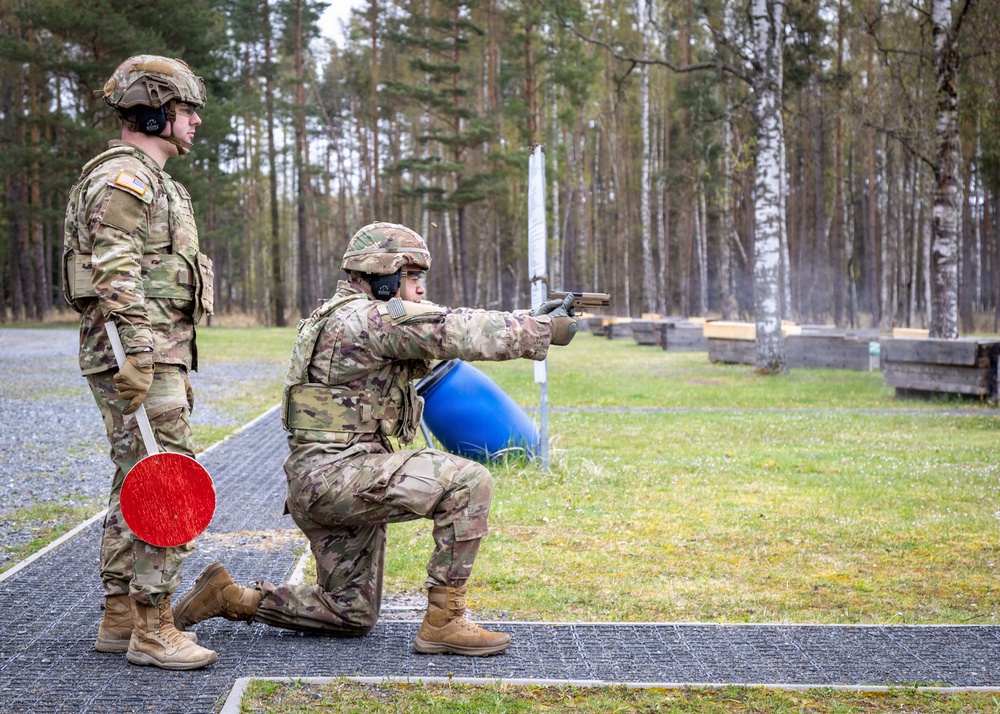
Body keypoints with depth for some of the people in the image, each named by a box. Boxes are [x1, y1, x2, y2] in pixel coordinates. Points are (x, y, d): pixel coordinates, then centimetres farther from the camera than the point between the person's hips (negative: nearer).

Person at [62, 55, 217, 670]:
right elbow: (116, 275, -19)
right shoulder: (123, 177, -11)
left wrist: (177, 371, 25)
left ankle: (121, 618, 18)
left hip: (158, 355, 11)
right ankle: (153, 630, -7)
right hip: (139, 354, -11)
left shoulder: (152, 182, 22)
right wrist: (136, 360, -26)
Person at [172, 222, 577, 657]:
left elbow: (449, 331, 17)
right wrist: (545, 330, -11)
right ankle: (443, 621, -13)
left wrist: (533, 322, 7)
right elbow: (459, 334, -18)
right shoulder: (367, 317, -14)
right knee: (469, 483, -18)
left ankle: (232, 598, 23)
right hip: (337, 473, -11)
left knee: (353, 617, 19)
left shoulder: (374, 319, 17)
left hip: (323, 484, 11)